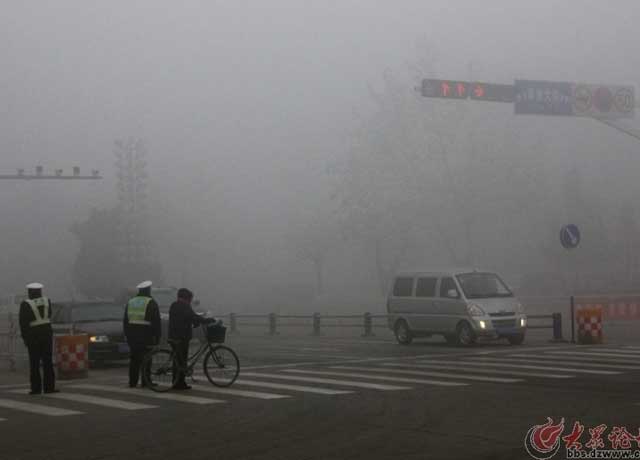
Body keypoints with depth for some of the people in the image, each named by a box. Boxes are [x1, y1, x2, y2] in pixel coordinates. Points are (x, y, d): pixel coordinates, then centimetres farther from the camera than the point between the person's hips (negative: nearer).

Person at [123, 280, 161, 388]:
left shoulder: (130, 302, 13)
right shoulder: (151, 303, -6)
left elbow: (125, 321, 17)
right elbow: (156, 322, -8)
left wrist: (127, 335, 22)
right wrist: (157, 337, -2)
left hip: (132, 335, 5)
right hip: (146, 335, -5)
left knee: (134, 359, 9)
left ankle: (132, 382, 8)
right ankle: (145, 382, -2)